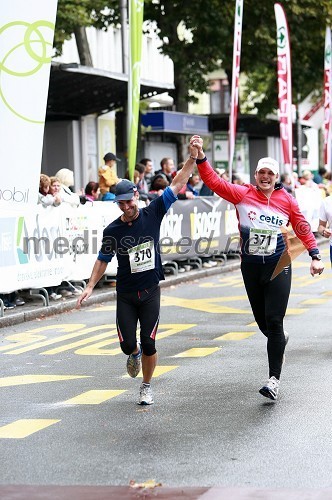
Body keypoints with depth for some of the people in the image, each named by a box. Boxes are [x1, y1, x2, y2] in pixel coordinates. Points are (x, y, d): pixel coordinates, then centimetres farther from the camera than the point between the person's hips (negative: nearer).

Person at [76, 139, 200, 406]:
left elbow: (177, 185, -7)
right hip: (126, 294, 1)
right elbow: (103, 259, 8)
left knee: (149, 344, -2)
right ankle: (135, 354, 38)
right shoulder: (112, 230, -5)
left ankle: (147, 386, 19)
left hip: (150, 291, -1)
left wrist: (193, 158, -15)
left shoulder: (152, 214, -7)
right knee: (128, 344, 0)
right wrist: (90, 286, 2)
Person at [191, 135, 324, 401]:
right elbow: (214, 181, -12)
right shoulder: (243, 194, -3)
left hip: (278, 268, -2)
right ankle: (280, 339, 49)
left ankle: (274, 378, -5)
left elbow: (303, 229, 9)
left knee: (273, 321, -10)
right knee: (262, 321, 12)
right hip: (251, 267, 2)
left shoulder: (287, 200, -2)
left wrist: (315, 256, 4)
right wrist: (201, 157, -25)